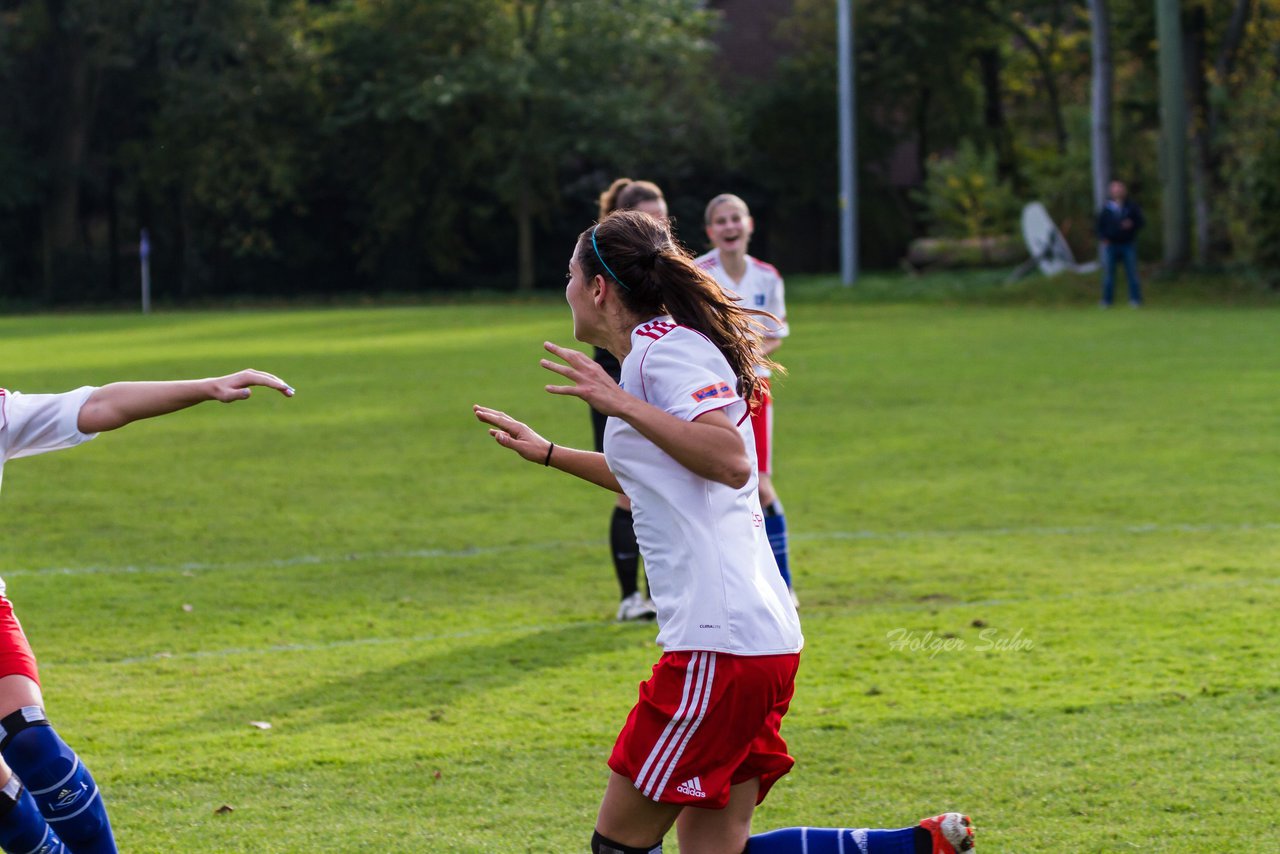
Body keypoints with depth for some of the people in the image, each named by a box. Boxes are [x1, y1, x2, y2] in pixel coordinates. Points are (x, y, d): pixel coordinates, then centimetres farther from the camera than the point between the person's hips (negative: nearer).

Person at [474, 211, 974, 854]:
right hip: (762, 639, 10)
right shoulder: (662, 347, 22)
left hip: (720, 642, -10)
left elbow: (732, 462, -23)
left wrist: (620, 403, -21)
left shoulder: (663, 344, -8)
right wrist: (546, 452, 46)